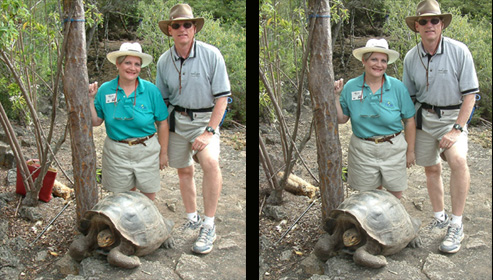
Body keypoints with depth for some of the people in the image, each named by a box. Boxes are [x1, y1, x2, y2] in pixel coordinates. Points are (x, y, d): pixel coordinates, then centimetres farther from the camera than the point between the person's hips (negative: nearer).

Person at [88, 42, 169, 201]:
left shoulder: (150, 90, -8)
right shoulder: (105, 90, -4)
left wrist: (163, 153, -1)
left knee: (149, 195, 12)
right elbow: (96, 122, 3)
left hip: (146, 151, -1)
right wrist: (90, 99, -10)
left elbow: (162, 123, -2)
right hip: (116, 152, 1)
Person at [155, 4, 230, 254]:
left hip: (205, 118, -4)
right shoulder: (164, 61, 1)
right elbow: (161, 99, 12)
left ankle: (209, 226, -18)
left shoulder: (211, 54, -12)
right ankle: (192, 219, 33)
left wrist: (209, 131, -18)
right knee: (183, 170, 13)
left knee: (210, 161, -28)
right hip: (176, 119, 5)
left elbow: (222, 97, -12)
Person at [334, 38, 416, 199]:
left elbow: (409, 121, -1)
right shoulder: (351, 87, -4)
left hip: (393, 149, 0)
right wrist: (335, 96, -11)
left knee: (395, 195, 11)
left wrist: (410, 151, 1)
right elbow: (341, 119, 1)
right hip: (362, 150, 0)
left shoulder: (397, 87, -7)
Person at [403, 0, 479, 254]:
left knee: (458, 159, -29)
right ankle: (439, 218, 31)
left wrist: (457, 129, -18)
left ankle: (456, 225, -18)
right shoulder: (411, 57, 0)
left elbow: (470, 94, -12)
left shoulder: (459, 51, -12)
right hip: (424, 116, 4)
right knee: (431, 168, 12)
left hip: (452, 116, -4)